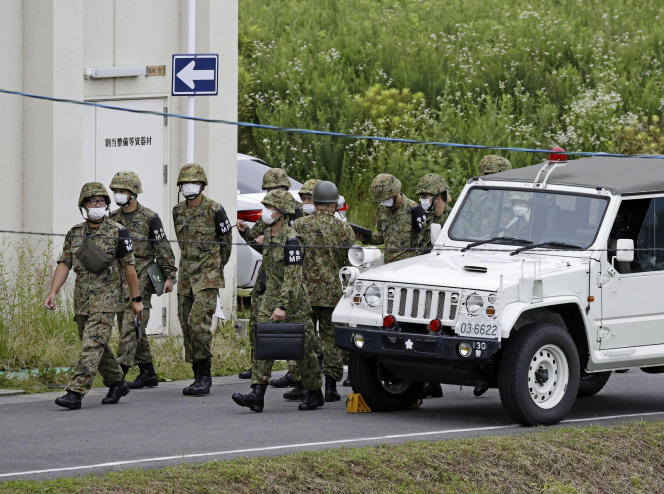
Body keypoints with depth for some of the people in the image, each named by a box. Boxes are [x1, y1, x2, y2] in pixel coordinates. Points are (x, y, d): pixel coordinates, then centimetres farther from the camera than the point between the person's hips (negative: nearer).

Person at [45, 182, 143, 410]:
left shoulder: (117, 232, -5)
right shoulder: (74, 234, 9)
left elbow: (129, 266, -4)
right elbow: (64, 264, 6)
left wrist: (136, 299, -3)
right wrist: (53, 292, -6)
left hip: (106, 299, -6)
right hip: (82, 300, 6)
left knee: (92, 345, -15)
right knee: (96, 347, 14)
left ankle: (76, 393, -21)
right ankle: (117, 383, 32)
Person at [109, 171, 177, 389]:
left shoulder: (150, 218, -5)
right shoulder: (112, 219, 11)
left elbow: (163, 249, -4)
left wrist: (169, 276, -8)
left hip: (141, 280, -6)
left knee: (131, 324, -14)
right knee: (135, 329, 8)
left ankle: (121, 369, -20)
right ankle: (148, 373, 15)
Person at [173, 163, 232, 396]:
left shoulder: (215, 210, -7)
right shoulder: (178, 211, 10)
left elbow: (226, 242, 4)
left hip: (208, 276, -6)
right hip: (186, 277, 6)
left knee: (198, 321, -18)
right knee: (187, 325, 5)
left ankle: (205, 375, -12)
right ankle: (199, 377, 12)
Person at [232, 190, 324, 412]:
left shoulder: (291, 239, -18)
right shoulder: (268, 235, 9)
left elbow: (293, 277, -22)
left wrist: (282, 306, -27)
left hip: (293, 301, -8)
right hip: (270, 297, 8)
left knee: (303, 348, 3)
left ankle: (315, 394, 17)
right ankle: (257, 394, -10)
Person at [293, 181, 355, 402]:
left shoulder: (299, 226, -1)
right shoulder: (343, 228, -2)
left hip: (304, 290, 1)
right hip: (333, 292, 0)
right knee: (331, 339, 6)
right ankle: (330, 387, 4)